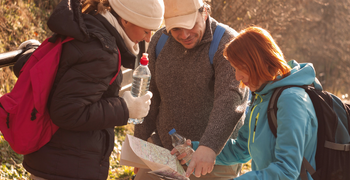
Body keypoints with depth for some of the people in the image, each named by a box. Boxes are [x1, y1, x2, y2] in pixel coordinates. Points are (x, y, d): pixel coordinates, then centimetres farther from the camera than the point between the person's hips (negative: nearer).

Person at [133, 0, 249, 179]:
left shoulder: (227, 44, -18)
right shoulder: (159, 41, 1)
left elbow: (230, 101, -30)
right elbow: (150, 96, 9)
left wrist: (209, 147, -43)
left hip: (215, 156, -5)